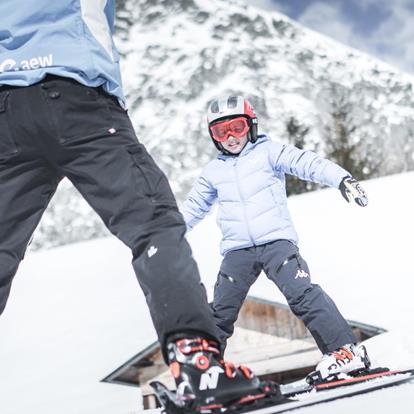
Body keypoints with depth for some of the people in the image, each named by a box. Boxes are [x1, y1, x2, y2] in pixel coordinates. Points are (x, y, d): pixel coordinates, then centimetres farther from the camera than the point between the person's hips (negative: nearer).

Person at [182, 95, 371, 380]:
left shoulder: (268, 152, 2)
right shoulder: (213, 171, 16)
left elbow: (307, 163, -12)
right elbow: (193, 208, 26)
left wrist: (342, 179, -28)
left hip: (276, 240, -4)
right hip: (237, 250, 4)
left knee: (302, 294, -20)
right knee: (220, 312, 2)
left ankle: (347, 351, -18)